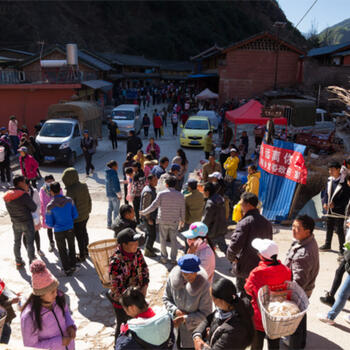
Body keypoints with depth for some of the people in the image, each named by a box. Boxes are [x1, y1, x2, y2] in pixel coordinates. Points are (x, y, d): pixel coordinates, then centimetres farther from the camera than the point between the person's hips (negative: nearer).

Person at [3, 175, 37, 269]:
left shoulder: (7, 195, -2)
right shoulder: (24, 195, -23)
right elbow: (34, 208, -15)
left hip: (15, 223, 6)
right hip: (27, 222, -6)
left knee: (17, 242, 19)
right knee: (30, 243, 5)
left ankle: (18, 262, 32)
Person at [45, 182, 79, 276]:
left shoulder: (50, 206, -18)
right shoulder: (69, 200, -13)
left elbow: (50, 223, -10)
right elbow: (75, 215, -3)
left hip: (58, 232, -2)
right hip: (70, 229, 2)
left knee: (62, 251, 17)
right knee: (71, 247, 24)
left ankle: (67, 269, 27)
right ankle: (73, 265, 34)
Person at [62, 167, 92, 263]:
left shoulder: (71, 190, -27)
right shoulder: (84, 186, -5)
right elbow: (89, 200, 5)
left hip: (77, 218, -7)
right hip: (85, 215, 7)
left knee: (79, 237, 8)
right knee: (84, 233, 24)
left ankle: (82, 256, 24)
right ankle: (85, 252, 42)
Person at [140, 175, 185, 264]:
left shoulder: (161, 194, -11)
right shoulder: (180, 195, -4)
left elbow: (153, 207, -12)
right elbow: (182, 210, 2)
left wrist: (143, 212, 2)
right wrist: (182, 220, 16)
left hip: (163, 221, -1)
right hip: (175, 221, 2)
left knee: (163, 239, 14)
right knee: (174, 240, 14)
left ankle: (164, 258, 22)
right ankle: (173, 259, 19)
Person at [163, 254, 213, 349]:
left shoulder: (203, 285, -31)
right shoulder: (173, 277, -21)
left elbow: (206, 313, -21)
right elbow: (166, 298, -5)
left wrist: (184, 318, -25)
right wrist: (175, 310, -22)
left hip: (194, 327, -4)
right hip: (176, 324, 4)